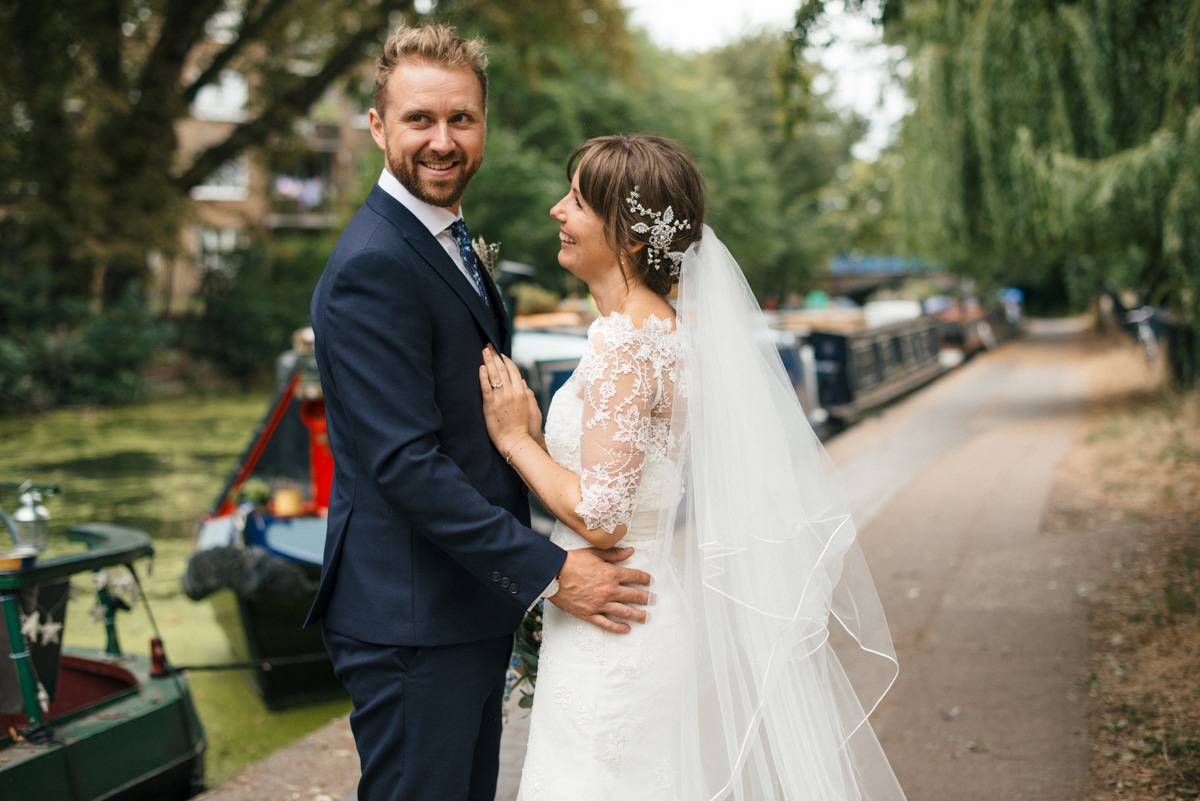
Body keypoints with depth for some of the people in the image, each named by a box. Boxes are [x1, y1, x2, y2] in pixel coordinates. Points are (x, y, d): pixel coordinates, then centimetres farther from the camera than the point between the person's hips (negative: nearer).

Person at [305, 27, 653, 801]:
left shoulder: (452, 244, 13)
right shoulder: (373, 266, -20)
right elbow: (406, 462, -25)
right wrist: (549, 572, -23)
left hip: (470, 605, 10)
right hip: (411, 620, -10)